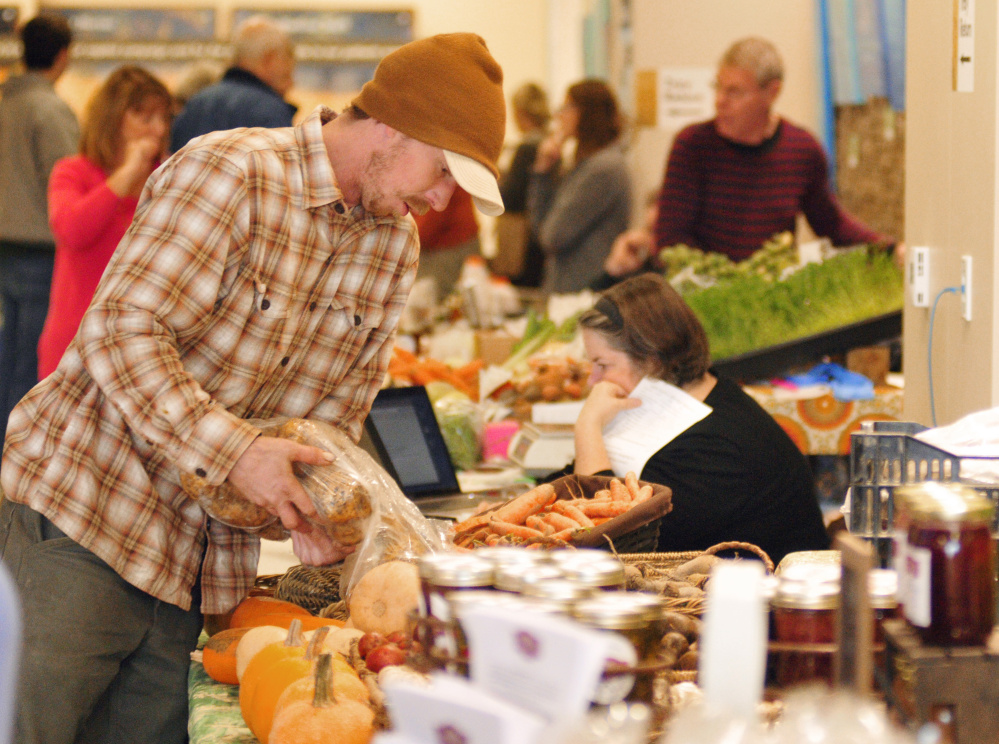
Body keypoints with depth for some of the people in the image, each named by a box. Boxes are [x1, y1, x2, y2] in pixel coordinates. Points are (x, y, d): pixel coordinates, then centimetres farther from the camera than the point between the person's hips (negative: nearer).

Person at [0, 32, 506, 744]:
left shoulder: (395, 246, 10)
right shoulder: (228, 173, -16)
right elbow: (123, 332, -22)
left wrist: (319, 503, -7)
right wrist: (233, 451, -28)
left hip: (201, 555, 7)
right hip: (84, 505, -7)